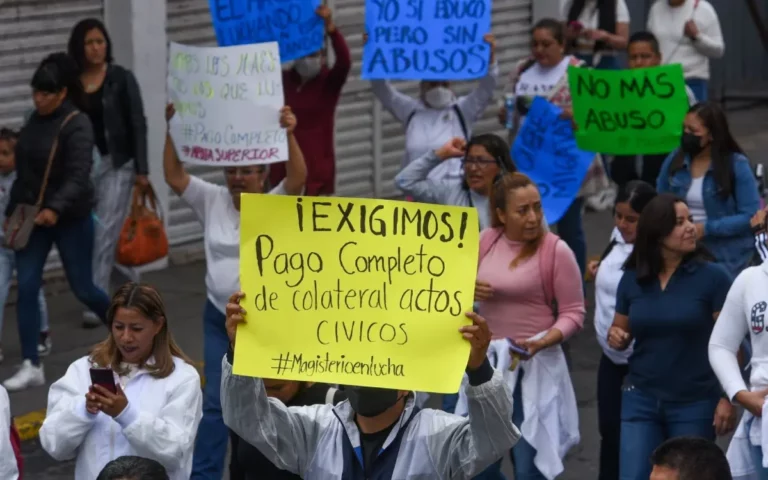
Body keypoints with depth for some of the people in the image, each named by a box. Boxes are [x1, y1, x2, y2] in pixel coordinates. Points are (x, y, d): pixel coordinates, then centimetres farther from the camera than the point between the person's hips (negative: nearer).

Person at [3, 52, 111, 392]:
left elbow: (78, 176, -25)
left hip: (70, 219, -6)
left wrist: (56, 208, -40)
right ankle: (31, 367, -3)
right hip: (33, 217, 6)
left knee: (82, 289, 6)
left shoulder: (77, 125, -15)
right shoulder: (36, 120, 6)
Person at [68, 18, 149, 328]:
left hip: (117, 163, -3)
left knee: (105, 233, -8)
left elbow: (137, 125, -2)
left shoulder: (121, 79, -3)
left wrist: (141, 170, -8)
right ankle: (134, 286, 32)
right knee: (102, 234, 11)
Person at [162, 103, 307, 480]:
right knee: (216, 400, -1)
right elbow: (174, 176, -6)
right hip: (220, 317, 2)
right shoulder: (213, 200, 1)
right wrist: (172, 129, -16)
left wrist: (289, 134, -41)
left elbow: (298, 177, -27)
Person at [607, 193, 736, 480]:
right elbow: (621, 332, 16)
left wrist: (728, 399, -12)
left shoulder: (712, 276, -8)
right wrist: (615, 336, -8)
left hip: (695, 403, -3)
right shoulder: (632, 279, 3)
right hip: (641, 399, 3)